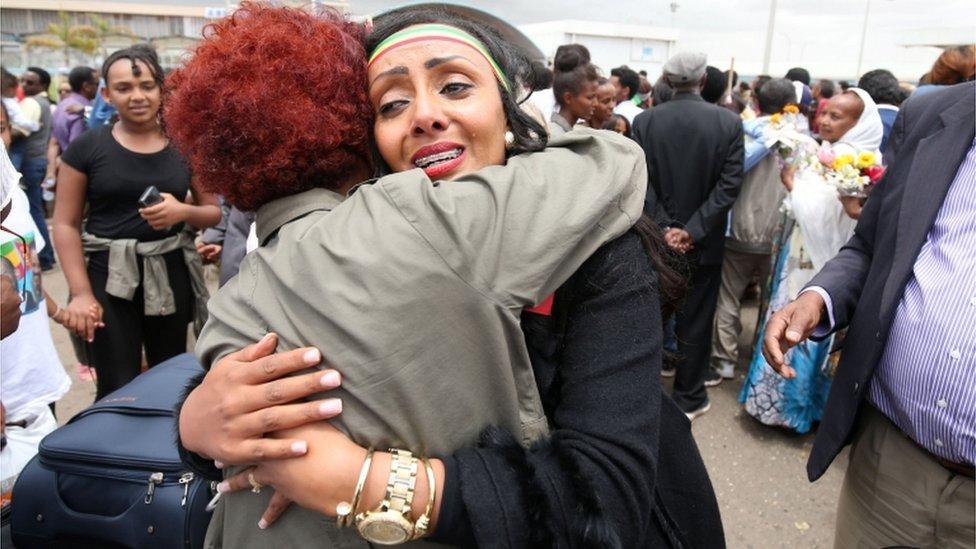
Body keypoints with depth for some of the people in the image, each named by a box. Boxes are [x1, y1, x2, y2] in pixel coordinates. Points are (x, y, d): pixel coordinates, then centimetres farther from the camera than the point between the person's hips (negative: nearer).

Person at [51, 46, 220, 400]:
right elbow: (66, 224, -1)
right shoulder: (87, 147, -1)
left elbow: (213, 212, 10)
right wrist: (81, 292, -10)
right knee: (117, 390, 0)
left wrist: (183, 211, -14)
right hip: (109, 275, -2)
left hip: (171, 272, 2)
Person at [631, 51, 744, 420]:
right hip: (704, 244, -1)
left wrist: (664, 228, -9)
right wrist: (693, 231, -12)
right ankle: (689, 398, 23)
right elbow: (729, 185, -12)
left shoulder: (644, 122, -7)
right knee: (695, 320, 11)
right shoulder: (729, 123, -7)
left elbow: (641, 183, -10)